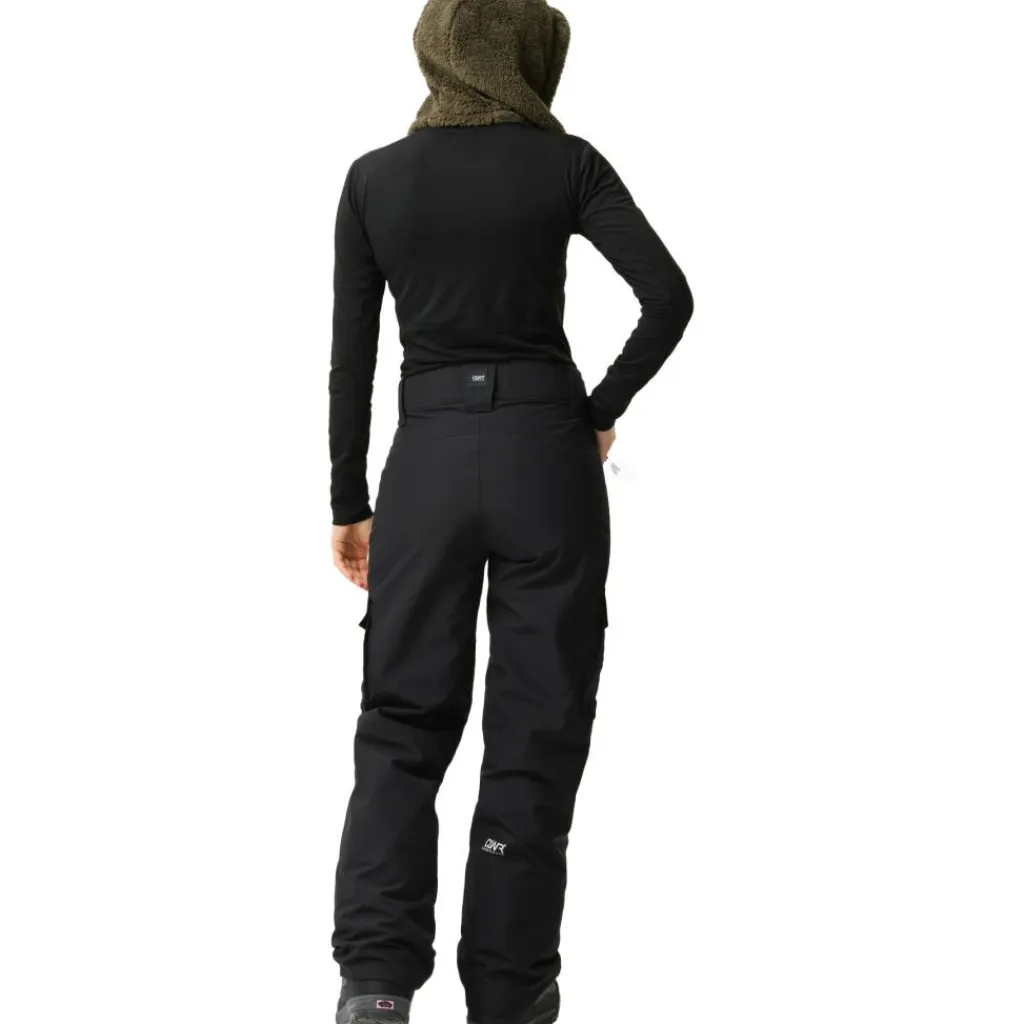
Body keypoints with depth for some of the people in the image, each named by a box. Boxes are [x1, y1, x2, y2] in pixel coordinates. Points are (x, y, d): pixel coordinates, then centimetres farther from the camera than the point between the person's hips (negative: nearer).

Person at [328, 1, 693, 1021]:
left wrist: (349, 504, 11)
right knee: (535, 723, 8)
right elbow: (669, 295, -11)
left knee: (402, 720, 9)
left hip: (427, 459, 1)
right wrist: (602, 408, 3)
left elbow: (350, 354, 4)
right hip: (545, 452, -1)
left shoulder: (373, 179, 4)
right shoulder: (565, 164, -1)